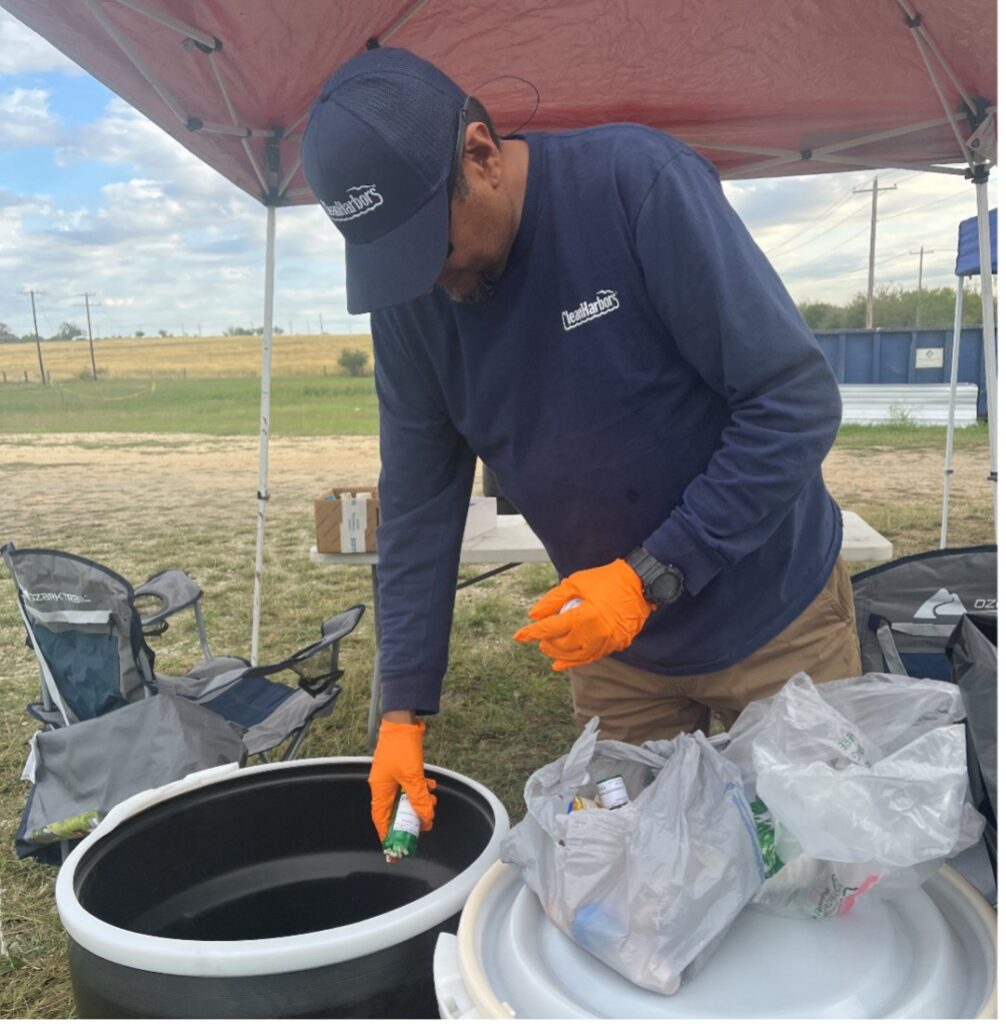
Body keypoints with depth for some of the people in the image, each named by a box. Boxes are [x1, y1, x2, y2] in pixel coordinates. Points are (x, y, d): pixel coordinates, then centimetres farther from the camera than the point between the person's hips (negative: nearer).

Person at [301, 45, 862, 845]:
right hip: (610, 639, 3)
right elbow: (419, 507, -3)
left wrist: (650, 576, -24)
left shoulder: (640, 183, -22)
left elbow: (797, 404, -21)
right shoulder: (406, 298, -8)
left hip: (773, 614, -3)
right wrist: (404, 708, -4)